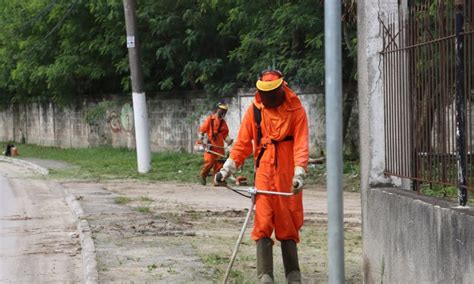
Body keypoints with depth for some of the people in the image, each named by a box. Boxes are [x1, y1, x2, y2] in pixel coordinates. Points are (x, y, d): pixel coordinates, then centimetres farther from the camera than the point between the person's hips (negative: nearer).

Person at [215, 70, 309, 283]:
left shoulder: (295, 110, -2)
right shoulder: (254, 110, 4)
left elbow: (301, 144, -9)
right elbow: (242, 143, 6)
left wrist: (299, 173, -22)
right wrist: (227, 168, -4)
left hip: (287, 176, -1)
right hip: (264, 174, 1)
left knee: (288, 225, 6)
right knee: (263, 224, -7)